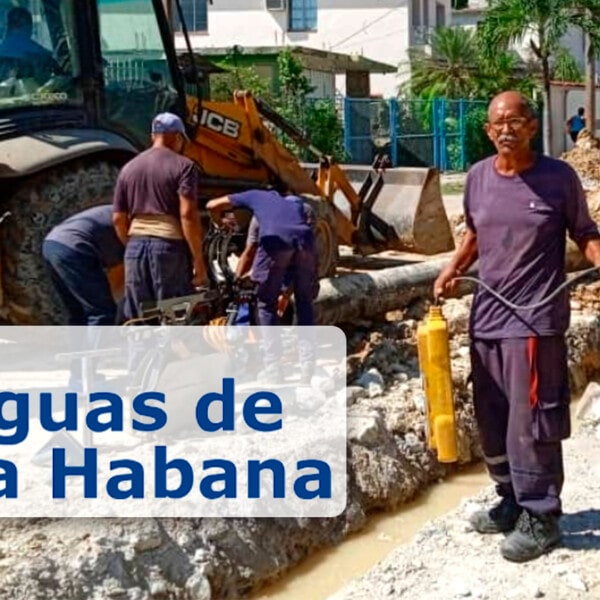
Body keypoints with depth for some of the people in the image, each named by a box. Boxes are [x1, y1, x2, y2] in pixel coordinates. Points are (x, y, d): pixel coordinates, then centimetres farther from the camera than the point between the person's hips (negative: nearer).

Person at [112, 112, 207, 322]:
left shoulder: (129, 168, 15)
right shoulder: (182, 165, -2)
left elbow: (118, 219, 12)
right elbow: (188, 215, -13)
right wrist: (198, 259, -10)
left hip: (136, 247, 5)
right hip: (169, 246, -5)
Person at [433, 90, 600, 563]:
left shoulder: (559, 177, -7)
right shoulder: (477, 177, 6)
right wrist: (453, 270, 5)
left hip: (535, 319, -5)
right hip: (486, 316, 6)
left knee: (530, 423, -3)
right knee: (491, 421, 14)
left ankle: (540, 517, 11)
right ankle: (513, 501, 31)